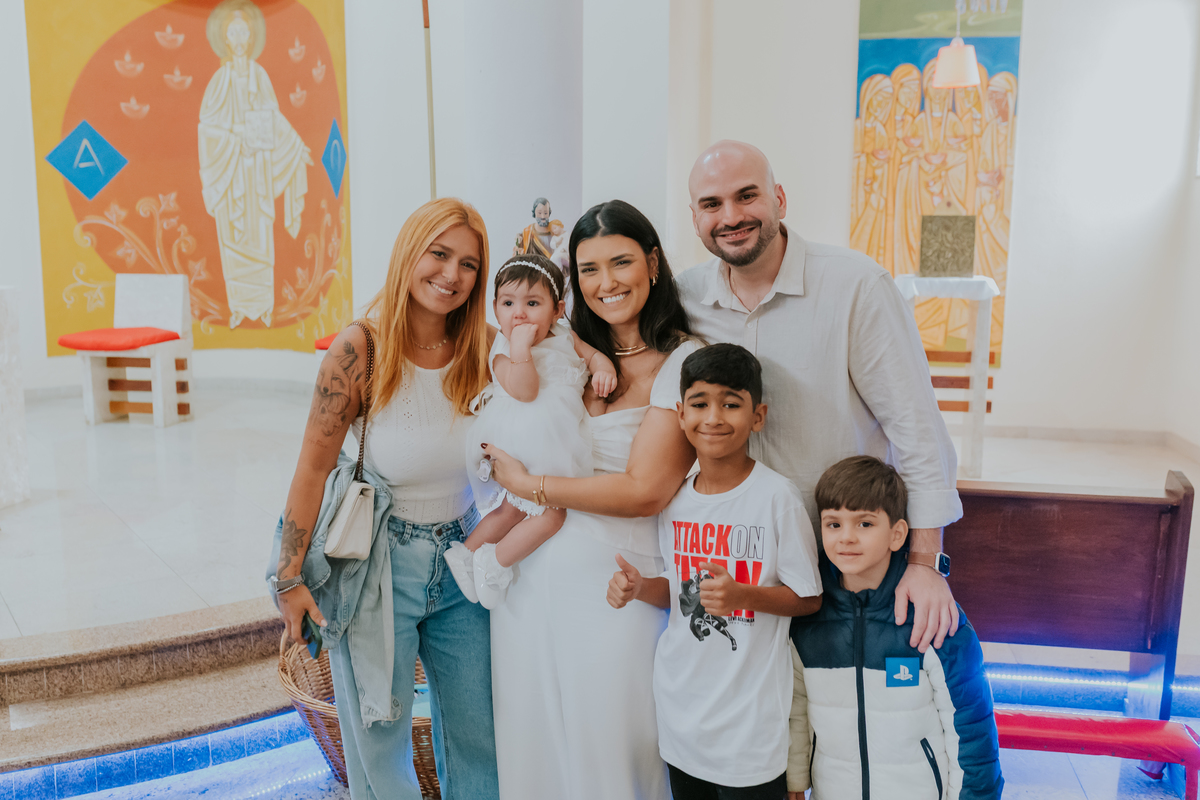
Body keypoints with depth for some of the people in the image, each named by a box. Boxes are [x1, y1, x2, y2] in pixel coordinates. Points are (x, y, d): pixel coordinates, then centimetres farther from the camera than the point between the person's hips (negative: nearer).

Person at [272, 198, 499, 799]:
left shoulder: (483, 349, -5)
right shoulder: (360, 350, -17)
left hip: (461, 556, 4)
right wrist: (291, 578, -9)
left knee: (477, 737, 17)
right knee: (380, 742, 13)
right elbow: (313, 468, -12)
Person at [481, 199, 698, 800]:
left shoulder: (683, 360, -8)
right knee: (534, 742, 16)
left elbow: (644, 491, -14)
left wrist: (529, 485, -8)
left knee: (610, 749, 7)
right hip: (528, 576, 5)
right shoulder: (570, 351, 11)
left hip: (616, 585, -5)